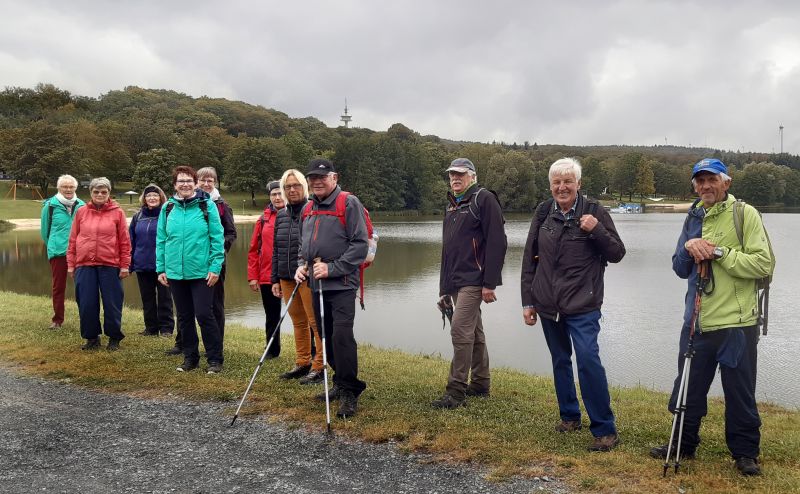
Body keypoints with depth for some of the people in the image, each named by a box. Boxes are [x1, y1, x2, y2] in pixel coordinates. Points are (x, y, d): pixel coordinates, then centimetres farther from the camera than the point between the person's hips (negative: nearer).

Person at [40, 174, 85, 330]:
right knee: (58, 287, 8)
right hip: (57, 252, 0)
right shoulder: (50, 205, -3)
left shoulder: (81, 206, 1)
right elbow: (44, 229, 9)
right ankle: (57, 319, 18)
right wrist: (53, 245, 15)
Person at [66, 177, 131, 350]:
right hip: (84, 265, 2)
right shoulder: (81, 212, 8)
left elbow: (124, 241, 0)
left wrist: (124, 265, -4)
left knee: (112, 303, 3)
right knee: (86, 304, 5)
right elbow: (73, 240, 10)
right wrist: (70, 264, 6)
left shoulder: (117, 212, 1)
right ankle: (92, 337, 20)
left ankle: (114, 338, 18)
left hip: (110, 265, -2)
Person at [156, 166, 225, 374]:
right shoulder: (168, 208, 6)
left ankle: (215, 359, 8)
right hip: (175, 273, 4)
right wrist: (161, 268, 5)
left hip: (202, 272, -4)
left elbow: (217, 238, -7)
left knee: (204, 315, -5)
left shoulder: (207, 206, -5)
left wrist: (215, 267, -12)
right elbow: (161, 240, 9)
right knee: (184, 317, 12)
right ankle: (190, 357, 25)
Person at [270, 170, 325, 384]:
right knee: (298, 322, 15)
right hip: (286, 277, 7)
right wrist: (275, 279, 15)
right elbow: (275, 250, 17)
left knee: (315, 322, -3)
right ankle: (302, 363, 25)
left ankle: (319, 367, 4)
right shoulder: (281, 216, 13)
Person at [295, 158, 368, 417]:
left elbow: (360, 244, -13)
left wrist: (332, 268, -17)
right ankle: (340, 383, 28)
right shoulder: (308, 209, 16)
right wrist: (301, 265, 7)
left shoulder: (349, 203, -7)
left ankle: (349, 393, -3)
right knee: (326, 336, 13)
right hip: (316, 284, 8)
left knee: (341, 335, -14)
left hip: (341, 284, -7)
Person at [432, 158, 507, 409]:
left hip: (474, 280, -9)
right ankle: (480, 383, 24)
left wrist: (489, 283, -20)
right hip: (456, 282, 9)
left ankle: (456, 391, -8)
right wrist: (444, 286, 21)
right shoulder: (452, 205, 18)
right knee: (473, 332, 14)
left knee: (460, 330, -13)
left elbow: (496, 243, -15)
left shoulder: (484, 199, -8)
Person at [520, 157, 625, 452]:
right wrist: (528, 301, 6)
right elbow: (529, 259, 8)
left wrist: (596, 231, -20)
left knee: (588, 360, -13)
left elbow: (617, 254, -3)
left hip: (582, 306, -4)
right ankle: (569, 416, 31)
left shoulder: (594, 212, -4)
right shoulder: (543, 213, 4)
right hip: (547, 305, 4)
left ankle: (605, 430, -3)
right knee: (560, 360, 15)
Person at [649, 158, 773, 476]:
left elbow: (763, 263, -15)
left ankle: (745, 452, 24)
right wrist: (688, 247, -7)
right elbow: (680, 270, 12)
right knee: (689, 388, 15)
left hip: (736, 322, -6)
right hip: (697, 323, 6)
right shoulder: (694, 218, 12)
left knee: (740, 393, 7)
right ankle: (684, 444, 31)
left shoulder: (745, 214, -6)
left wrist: (718, 252, -18)